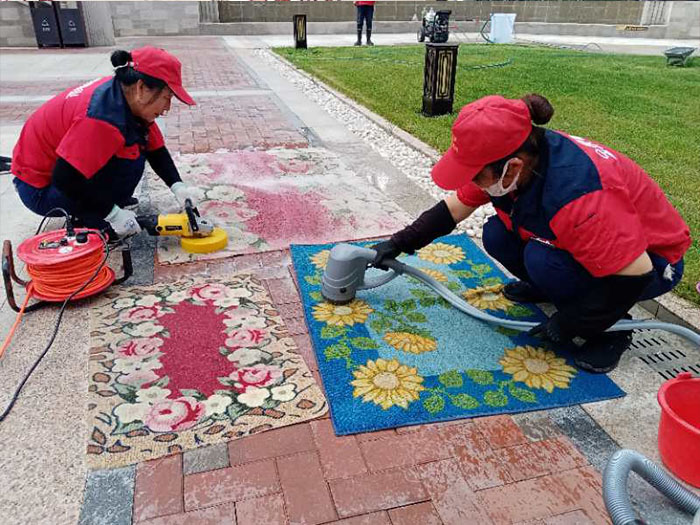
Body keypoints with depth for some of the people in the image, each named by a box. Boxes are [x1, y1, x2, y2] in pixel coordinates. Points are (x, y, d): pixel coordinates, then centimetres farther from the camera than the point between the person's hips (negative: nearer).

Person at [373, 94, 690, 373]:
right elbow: (454, 209, -4)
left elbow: (633, 275, -34)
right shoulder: (508, 159, -16)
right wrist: (398, 244, -4)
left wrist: (568, 323, -23)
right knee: (496, 235, -10)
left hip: (652, 260, -7)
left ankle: (609, 331, -8)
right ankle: (549, 287, 15)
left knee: (543, 258, -32)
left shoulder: (577, 195, -40)